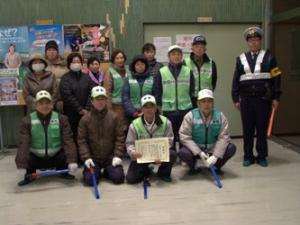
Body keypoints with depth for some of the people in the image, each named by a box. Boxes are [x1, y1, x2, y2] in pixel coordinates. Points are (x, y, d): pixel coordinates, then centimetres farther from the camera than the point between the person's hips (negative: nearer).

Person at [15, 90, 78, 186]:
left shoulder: (61, 119, -7)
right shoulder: (27, 121, -9)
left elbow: (68, 141, -17)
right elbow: (24, 144, -18)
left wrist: (72, 160, -30)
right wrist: (21, 166, -29)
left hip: (56, 157, 0)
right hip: (36, 158, 0)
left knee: (68, 153, -27)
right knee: (19, 158, -26)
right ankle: (29, 176, 9)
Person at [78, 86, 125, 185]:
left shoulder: (113, 117, -3)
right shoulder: (85, 119, -4)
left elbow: (120, 138, -3)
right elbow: (82, 140, -4)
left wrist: (117, 155, -11)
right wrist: (86, 157, -13)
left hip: (110, 157, 0)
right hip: (93, 158, 0)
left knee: (118, 178, -14)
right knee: (90, 180, -17)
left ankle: (107, 171, 20)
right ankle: (97, 171, 19)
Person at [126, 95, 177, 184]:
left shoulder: (165, 122, -11)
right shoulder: (134, 124, -11)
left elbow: (169, 141, -9)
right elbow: (130, 143, -5)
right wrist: (133, 152, -30)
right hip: (141, 155, 0)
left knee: (172, 155, -31)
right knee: (131, 178, -16)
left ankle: (163, 173, 4)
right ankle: (145, 171, 22)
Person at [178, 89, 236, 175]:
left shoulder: (220, 116, -9)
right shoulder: (190, 116, -13)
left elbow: (223, 137, -14)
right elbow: (185, 137, -16)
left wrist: (215, 156, -25)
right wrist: (199, 153, -25)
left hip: (213, 149, 2)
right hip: (195, 150, -2)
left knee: (231, 148, -21)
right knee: (183, 153, -32)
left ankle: (216, 167, 8)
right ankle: (193, 167, 5)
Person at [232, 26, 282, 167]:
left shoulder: (268, 57, 3)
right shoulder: (241, 59, 8)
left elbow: (276, 78, 2)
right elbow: (236, 80, 8)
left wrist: (276, 97, -3)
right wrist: (236, 99, 4)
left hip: (263, 99, -1)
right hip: (246, 99, 2)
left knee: (262, 129, 5)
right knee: (247, 129, 6)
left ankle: (262, 156, 17)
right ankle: (248, 156, 17)